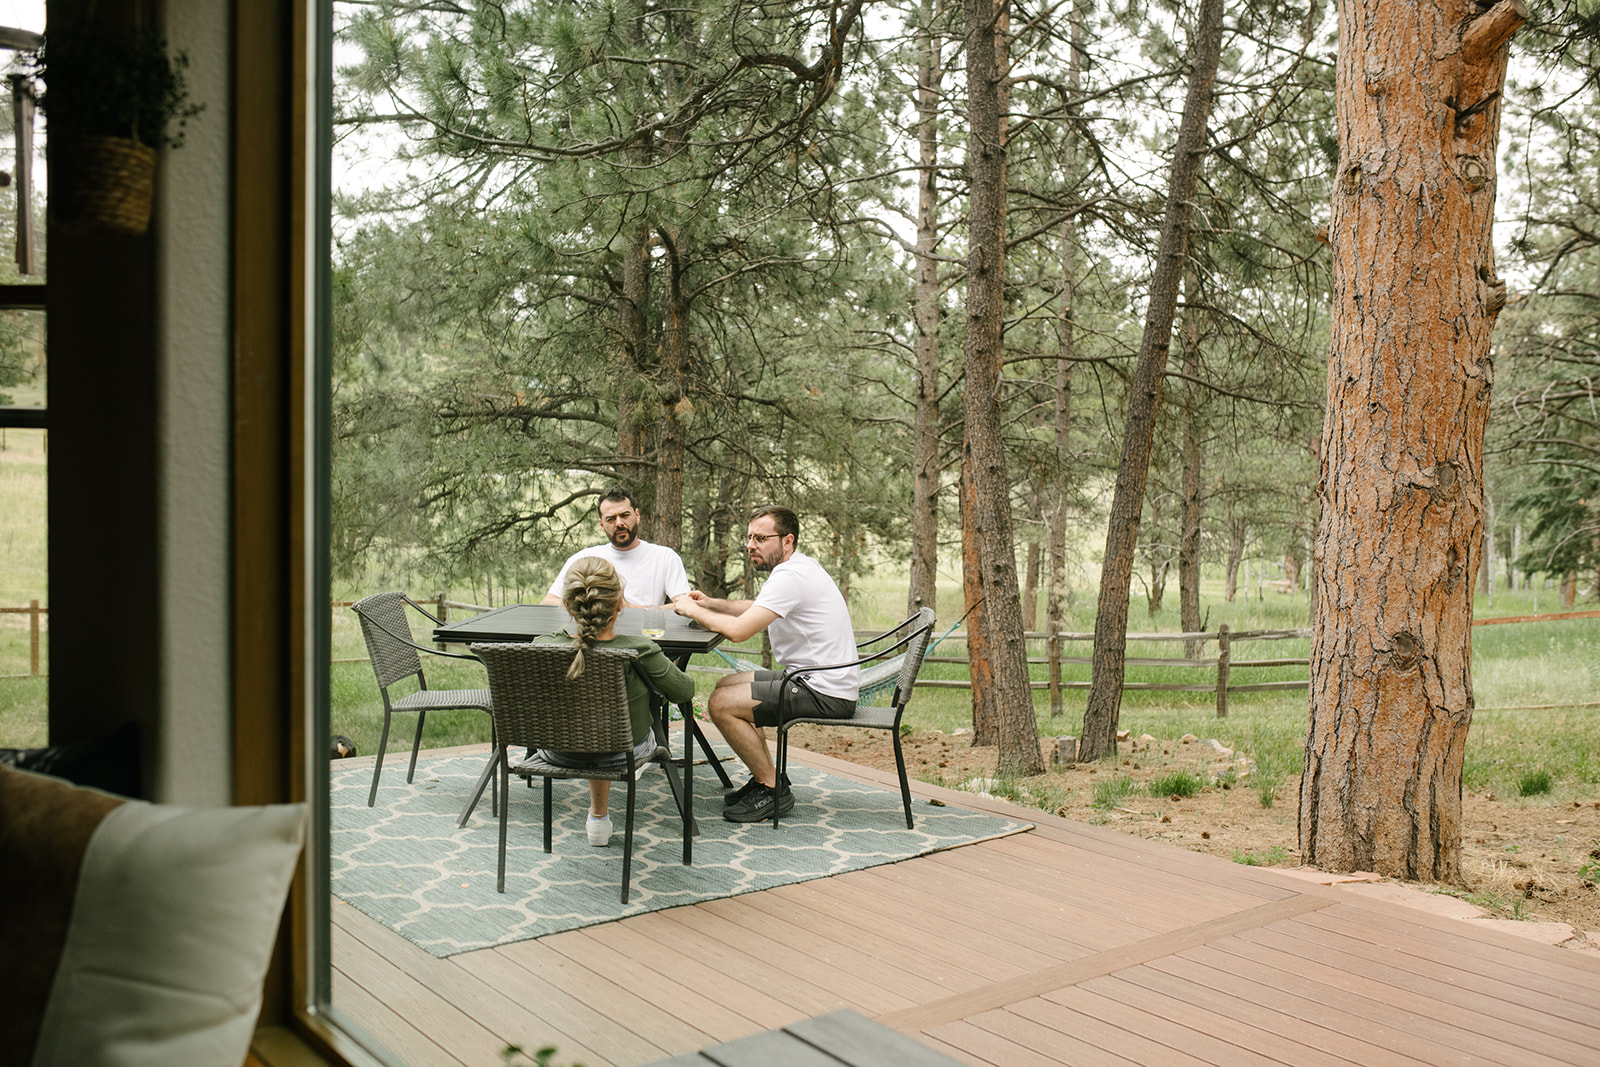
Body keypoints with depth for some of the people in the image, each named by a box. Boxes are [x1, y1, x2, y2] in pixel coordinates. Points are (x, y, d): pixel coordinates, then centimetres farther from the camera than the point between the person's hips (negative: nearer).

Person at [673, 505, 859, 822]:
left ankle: (773, 790, -3)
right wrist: (710, 603, 13)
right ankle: (767, 775, 20)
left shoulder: (791, 577, -20)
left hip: (826, 694, -11)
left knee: (720, 704, -14)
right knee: (726, 685, 19)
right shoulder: (797, 567, 13)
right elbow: (757, 609, 29)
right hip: (811, 680, 11)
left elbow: (738, 630, -28)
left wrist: (693, 610, -11)